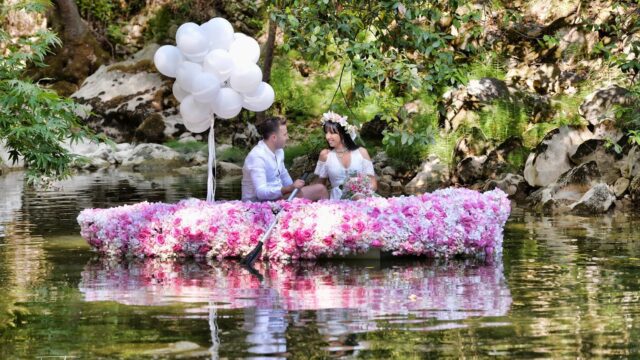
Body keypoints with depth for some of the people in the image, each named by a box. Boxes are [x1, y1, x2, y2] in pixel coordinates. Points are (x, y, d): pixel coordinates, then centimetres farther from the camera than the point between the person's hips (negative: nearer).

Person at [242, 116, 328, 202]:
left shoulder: (278, 151, 5)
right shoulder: (257, 157, -23)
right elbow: (261, 192, -30)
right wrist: (291, 187, -34)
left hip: (277, 195, 9)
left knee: (320, 189, 0)